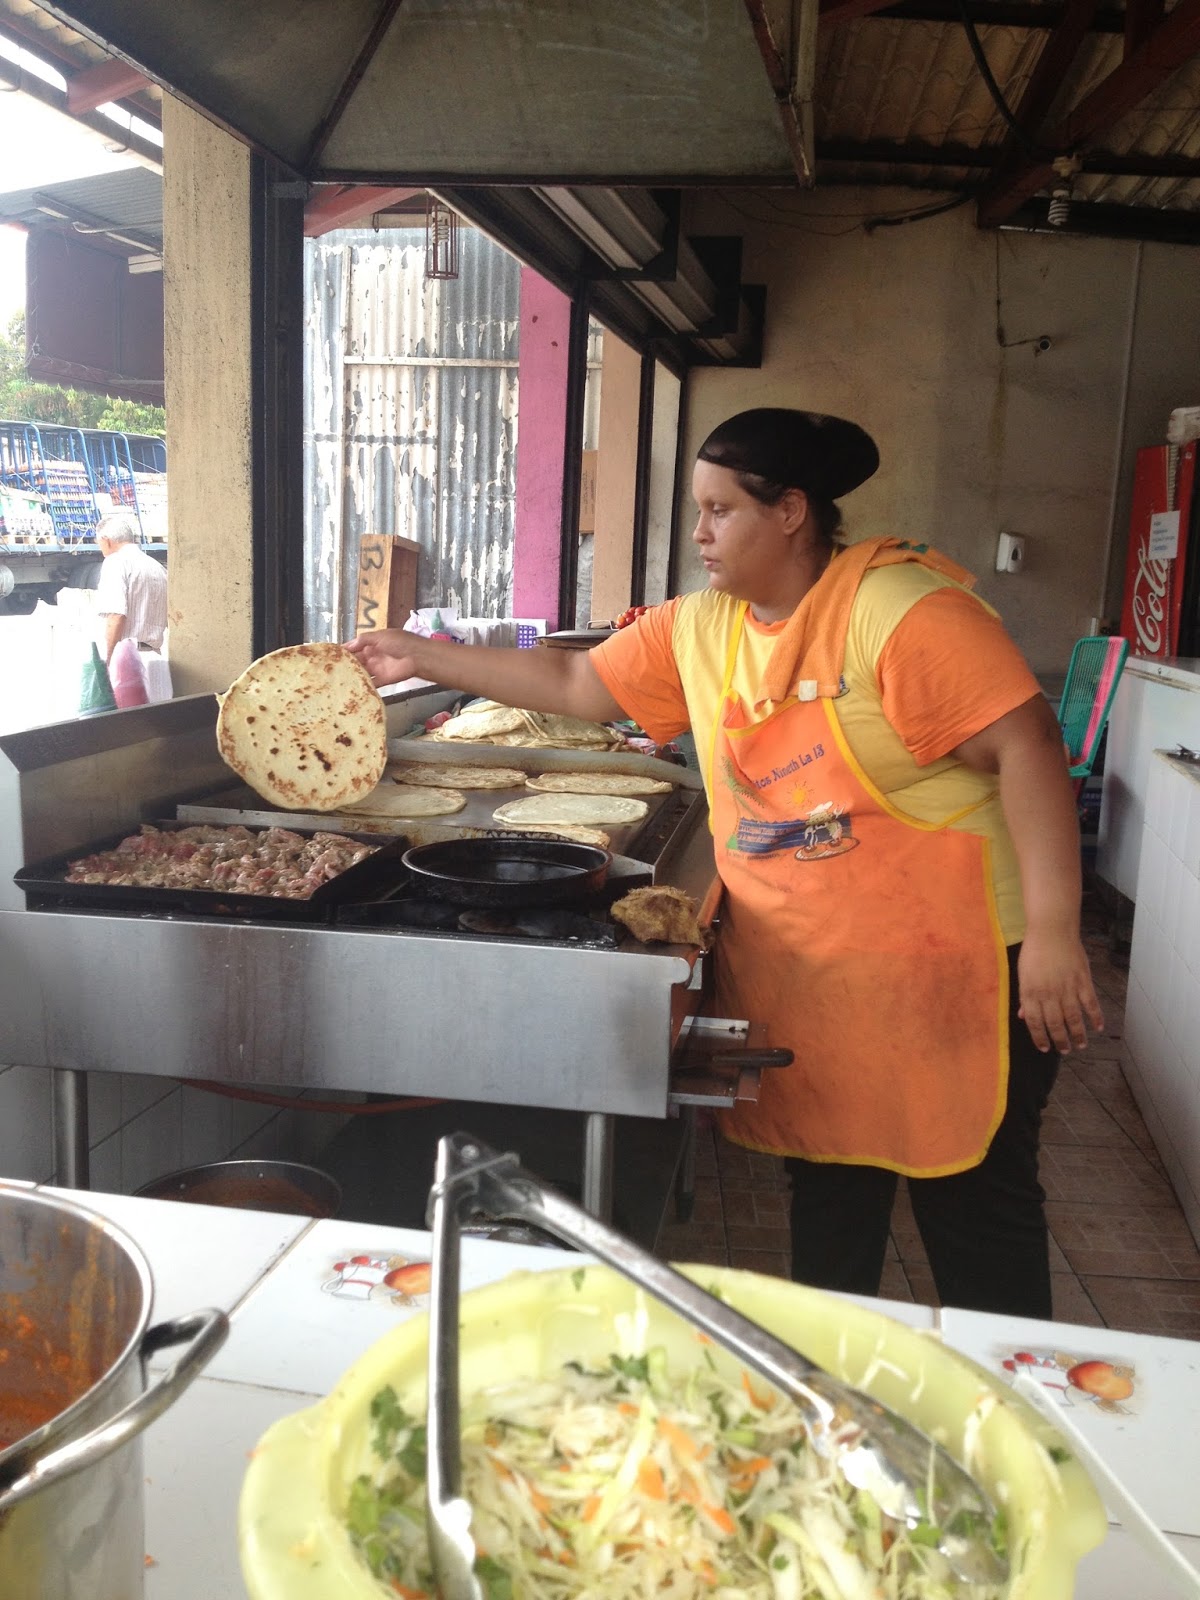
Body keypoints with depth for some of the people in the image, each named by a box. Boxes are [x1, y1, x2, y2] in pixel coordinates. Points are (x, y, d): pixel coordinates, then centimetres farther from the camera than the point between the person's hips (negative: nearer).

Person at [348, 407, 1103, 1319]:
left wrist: (1054, 936, -24)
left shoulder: (900, 611, -16)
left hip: (946, 973, -6)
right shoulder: (699, 629, 5)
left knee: (976, 1204, 8)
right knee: (827, 1189, 19)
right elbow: (574, 684, 14)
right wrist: (422, 659, 12)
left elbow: (1027, 745, -20)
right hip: (799, 971, 6)